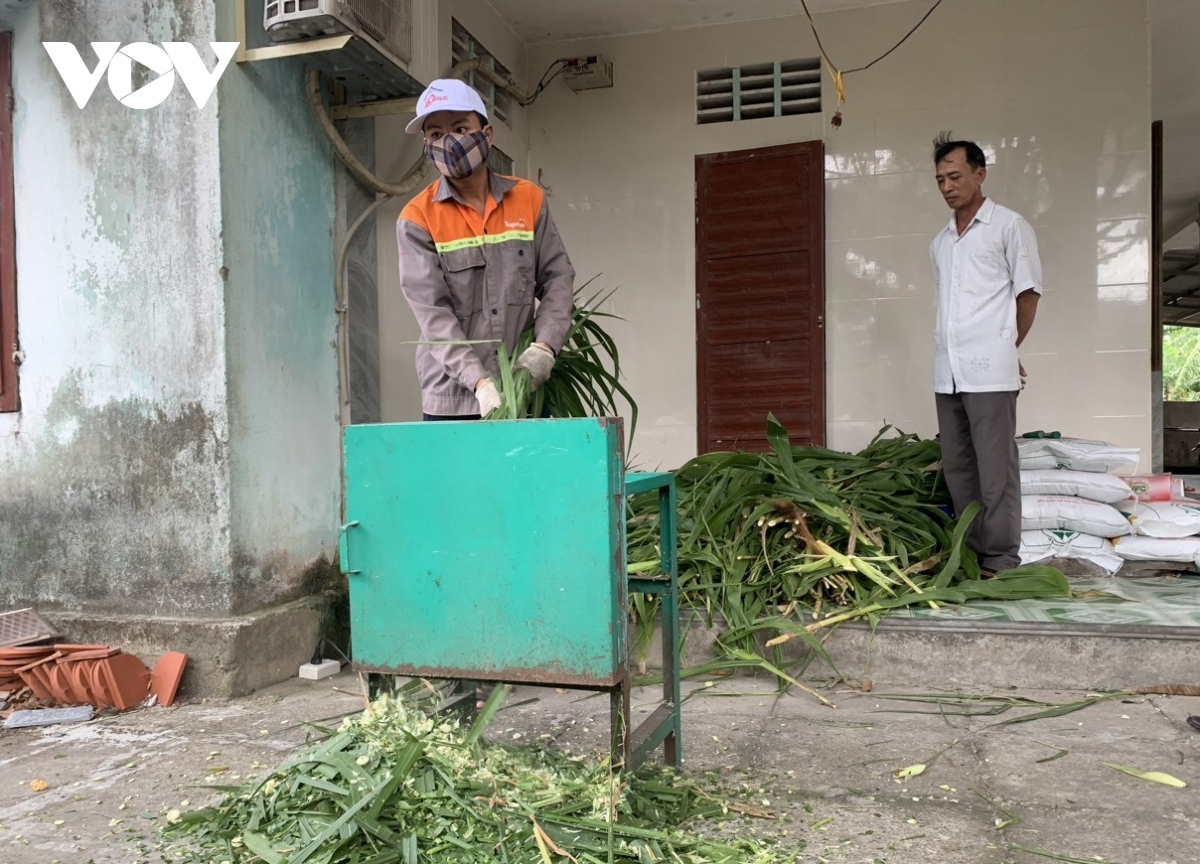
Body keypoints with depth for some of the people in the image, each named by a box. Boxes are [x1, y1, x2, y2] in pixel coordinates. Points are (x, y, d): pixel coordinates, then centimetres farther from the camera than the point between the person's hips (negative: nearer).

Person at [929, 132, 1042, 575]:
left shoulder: (1009, 226, 2)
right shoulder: (940, 242, 18)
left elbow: (1028, 293, 2)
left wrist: (1005, 348, 6)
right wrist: (949, 352, 11)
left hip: (989, 371, -6)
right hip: (947, 372, 6)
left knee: (995, 468, -4)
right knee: (957, 467, 9)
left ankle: (1001, 560, 2)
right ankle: (973, 552, 19)